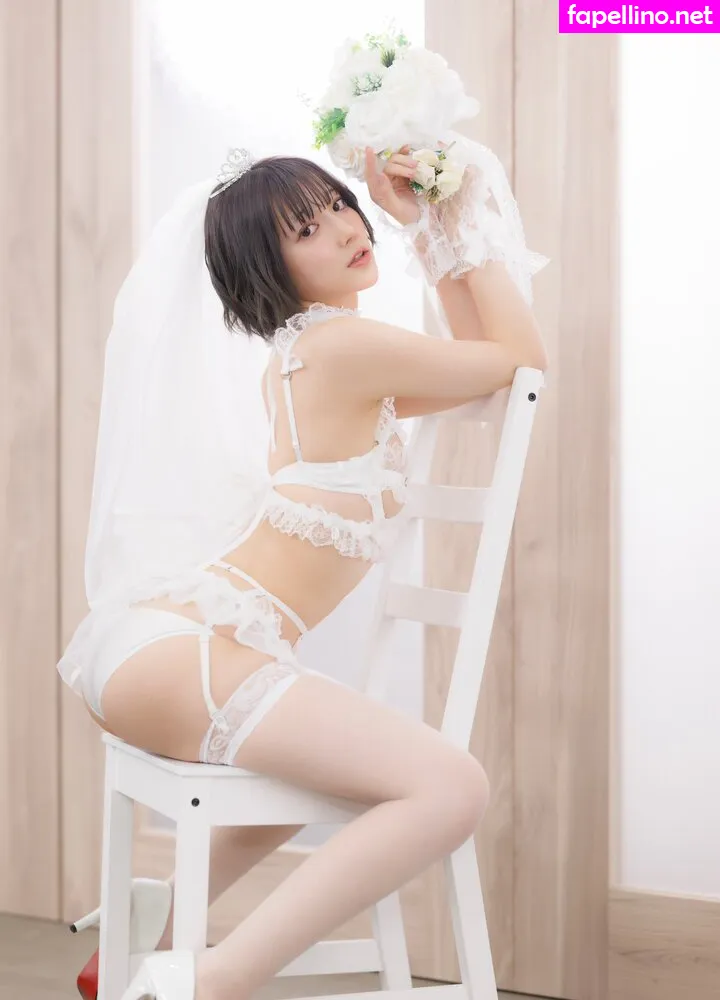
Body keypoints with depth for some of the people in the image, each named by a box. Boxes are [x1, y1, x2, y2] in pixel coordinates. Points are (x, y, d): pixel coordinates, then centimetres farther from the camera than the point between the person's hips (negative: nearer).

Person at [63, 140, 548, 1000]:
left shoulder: (300, 352, 20)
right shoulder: (346, 344, -8)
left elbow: (476, 360, 26)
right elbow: (524, 356, 5)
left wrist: (428, 230, 22)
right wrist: (450, 222, 7)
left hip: (136, 640, 11)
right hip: (180, 649, -11)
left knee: (312, 768, 38)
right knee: (449, 788, -22)